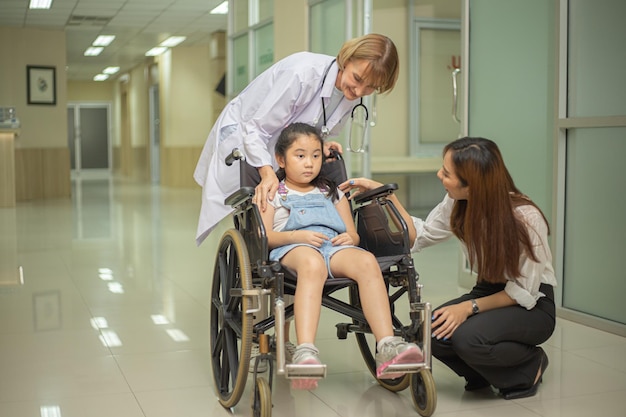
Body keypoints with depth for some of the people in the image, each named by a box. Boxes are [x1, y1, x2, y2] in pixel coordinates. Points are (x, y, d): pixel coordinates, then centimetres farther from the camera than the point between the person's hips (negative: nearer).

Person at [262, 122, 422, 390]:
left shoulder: (332, 193, 32)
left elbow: (353, 235, 27)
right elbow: (264, 237, 5)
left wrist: (349, 238, 1)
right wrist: (297, 235, -12)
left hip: (334, 247, 4)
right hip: (292, 249, -4)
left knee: (367, 261, -32)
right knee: (312, 263, -43)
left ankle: (388, 348, -44)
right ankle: (305, 353, -57)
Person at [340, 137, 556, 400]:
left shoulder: (525, 218, -25)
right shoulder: (457, 203, -9)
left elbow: (525, 292, -17)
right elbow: (419, 236, 3)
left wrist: (469, 307, -27)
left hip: (533, 306, -5)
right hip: (489, 291, 6)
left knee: (468, 336, -32)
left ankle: (530, 367, -2)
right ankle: (483, 373, 7)